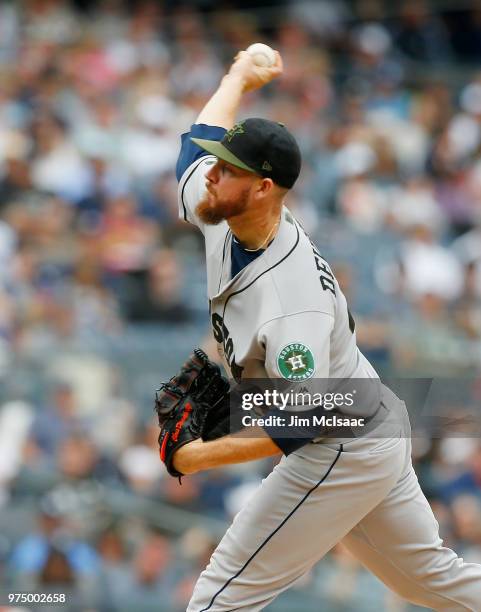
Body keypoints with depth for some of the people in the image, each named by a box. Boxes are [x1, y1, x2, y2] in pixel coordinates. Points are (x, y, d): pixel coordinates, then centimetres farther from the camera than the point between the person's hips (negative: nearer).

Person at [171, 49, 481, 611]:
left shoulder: (291, 302, -32)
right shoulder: (223, 219, -8)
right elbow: (198, 142, 12)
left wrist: (203, 455, -30)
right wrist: (240, 78, 27)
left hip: (343, 453, -10)